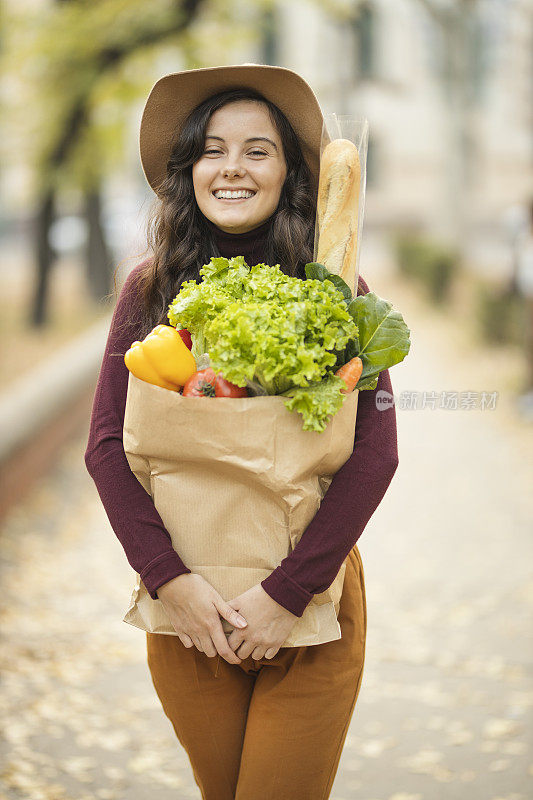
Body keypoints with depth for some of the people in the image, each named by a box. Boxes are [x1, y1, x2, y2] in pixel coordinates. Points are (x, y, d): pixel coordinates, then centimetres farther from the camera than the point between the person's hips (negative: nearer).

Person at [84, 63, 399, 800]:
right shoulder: (151, 291, -1)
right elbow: (106, 445, -4)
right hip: (187, 602, 2)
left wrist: (288, 593, -16)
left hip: (309, 603, -2)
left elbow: (375, 450, -11)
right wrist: (169, 578, -15)